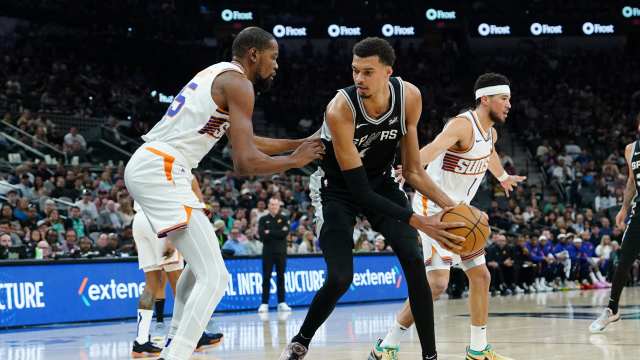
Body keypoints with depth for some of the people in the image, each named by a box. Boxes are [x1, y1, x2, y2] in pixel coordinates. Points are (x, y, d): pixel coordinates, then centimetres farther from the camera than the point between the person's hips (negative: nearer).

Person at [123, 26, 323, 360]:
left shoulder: (218, 75, 23)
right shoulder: (237, 82, -7)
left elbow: (244, 141, 36)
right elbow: (246, 163, -16)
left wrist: (295, 143, 33)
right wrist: (295, 160, 0)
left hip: (145, 166, 10)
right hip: (161, 171, -10)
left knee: (200, 263, 28)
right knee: (214, 276, -13)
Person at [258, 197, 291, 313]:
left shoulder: (284, 219, 8)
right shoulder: (263, 220, 7)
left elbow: (285, 232, -8)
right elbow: (262, 234, -8)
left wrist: (270, 233, -9)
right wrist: (278, 233, -11)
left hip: (281, 252, 1)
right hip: (268, 252, -1)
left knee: (281, 277, 4)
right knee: (266, 277, -2)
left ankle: (282, 303, 7)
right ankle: (264, 303, 0)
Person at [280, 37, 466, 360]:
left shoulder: (409, 97, -20)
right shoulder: (340, 109, -34)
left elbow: (412, 171, -7)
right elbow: (359, 191, -33)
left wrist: (450, 205, -21)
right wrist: (418, 222, -40)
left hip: (381, 181, 4)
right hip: (337, 188, -4)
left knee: (414, 261, -13)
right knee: (340, 279, -16)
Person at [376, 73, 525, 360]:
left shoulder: (490, 131, 8)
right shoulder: (462, 125, -21)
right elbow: (432, 148, -41)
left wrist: (503, 177, 53)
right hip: (433, 209, -10)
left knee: (481, 276, 12)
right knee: (437, 282, -18)